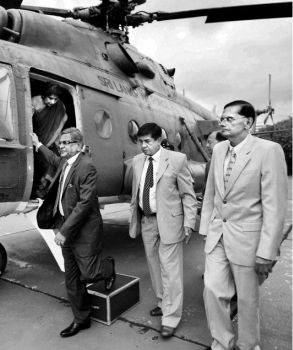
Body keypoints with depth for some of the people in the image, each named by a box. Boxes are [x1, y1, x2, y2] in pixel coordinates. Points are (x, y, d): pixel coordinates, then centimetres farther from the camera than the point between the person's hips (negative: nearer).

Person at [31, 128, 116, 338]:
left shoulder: (87, 166, -19)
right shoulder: (65, 162, 7)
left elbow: (85, 203, -24)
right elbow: (55, 160, 34)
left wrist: (65, 230, -23)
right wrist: (39, 145, 43)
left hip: (84, 230, -8)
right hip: (66, 228, 8)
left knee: (88, 274, -1)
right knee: (72, 280, 15)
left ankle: (108, 267, 32)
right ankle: (81, 319, 32)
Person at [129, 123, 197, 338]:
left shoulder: (177, 159, -10)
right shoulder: (138, 161, 7)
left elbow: (188, 194, -8)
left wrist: (189, 222, -11)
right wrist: (134, 218, 13)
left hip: (169, 221, -6)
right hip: (146, 221, 6)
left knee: (170, 270, 1)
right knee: (154, 266, 18)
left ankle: (171, 318, 17)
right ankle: (164, 303, 40)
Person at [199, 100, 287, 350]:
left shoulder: (269, 151, -15)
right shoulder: (218, 150, 4)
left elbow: (275, 206, -16)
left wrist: (266, 252, -16)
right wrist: (206, 227, 9)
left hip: (246, 237, -4)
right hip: (217, 235, 5)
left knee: (247, 299, 14)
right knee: (213, 290, 10)